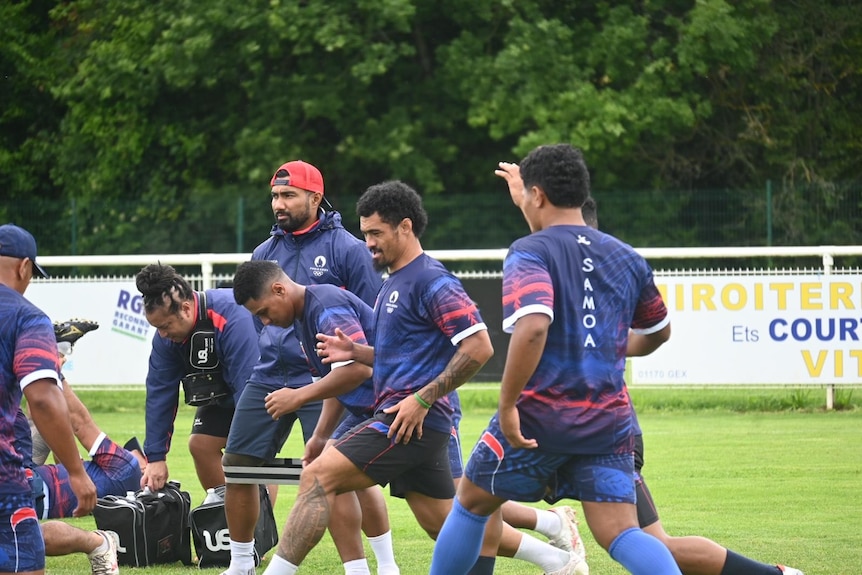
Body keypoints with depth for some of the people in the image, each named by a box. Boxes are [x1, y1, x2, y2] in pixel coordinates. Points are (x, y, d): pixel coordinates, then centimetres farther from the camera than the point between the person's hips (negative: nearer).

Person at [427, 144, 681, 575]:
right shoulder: (627, 258, 10)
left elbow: (533, 327, -27)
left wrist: (507, 405, -19)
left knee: (471, 503, 19)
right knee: (621, 536, -3)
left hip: (539, 415, -4)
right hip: (608, 421, 4)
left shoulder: (530, 253, -9)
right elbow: (658, 331, 26)